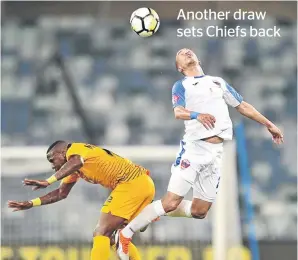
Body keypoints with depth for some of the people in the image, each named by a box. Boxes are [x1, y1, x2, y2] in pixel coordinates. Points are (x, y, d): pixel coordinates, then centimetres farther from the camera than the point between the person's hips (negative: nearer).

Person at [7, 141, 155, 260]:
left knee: (101, 233, -11)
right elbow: (61, 193, 31)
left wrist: (48, 181, -36)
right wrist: (31, 204, 25)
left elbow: (76, 162, -30)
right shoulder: (75, 169, 24)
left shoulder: (74, 149, -5)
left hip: (132, 184, -10)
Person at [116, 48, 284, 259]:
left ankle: (154, 213, 24)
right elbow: (178, 112, -13)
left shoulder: (218, 82, 21)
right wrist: (197, 115, -34)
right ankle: (126, 233, -2)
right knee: (171, 202, -14)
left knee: (200, 211, 5)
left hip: (216, 153, 5)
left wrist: (269, 124, 24)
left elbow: (243, 106, 26)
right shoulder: (181, 85, 5)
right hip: (195, 148, -5)